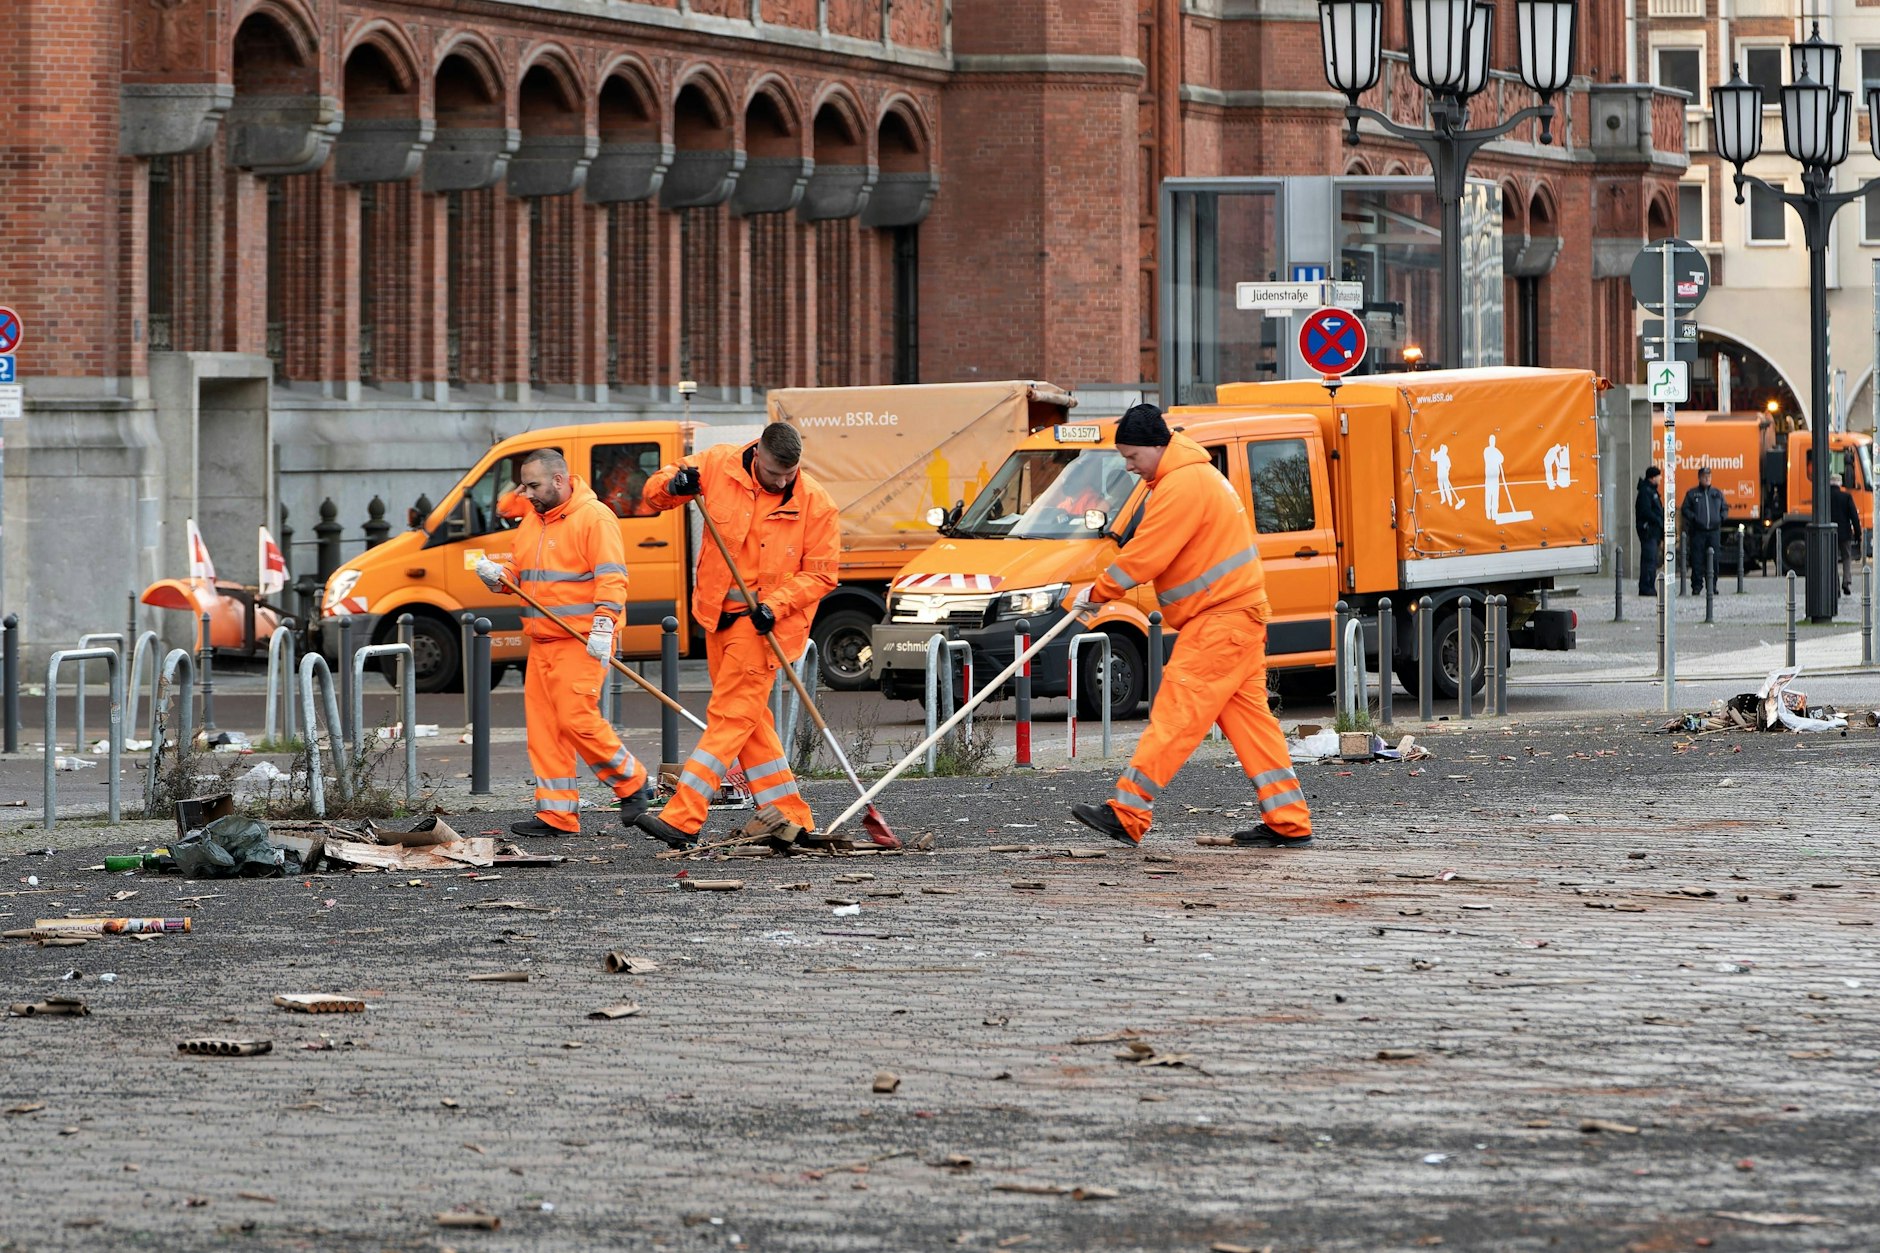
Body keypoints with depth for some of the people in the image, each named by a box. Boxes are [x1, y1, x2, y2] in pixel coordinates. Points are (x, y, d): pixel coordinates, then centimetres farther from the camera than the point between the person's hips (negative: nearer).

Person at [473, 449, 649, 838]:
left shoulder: (594, 517, -9)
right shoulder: (532, 521, 17)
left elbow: (611, 577, -16)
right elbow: (518, 570, 22)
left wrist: (603, 627, -25)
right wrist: (496, 574, -1)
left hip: (581, 642, -8)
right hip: (542, 641, 8)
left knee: (577, 719, -15)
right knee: (543, 725, 4)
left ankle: (631, 783, 4)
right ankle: (556, 814, 7)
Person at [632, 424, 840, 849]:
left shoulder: (816, 505, -12)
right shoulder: (718, 465, -5)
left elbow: (819, 574, -5)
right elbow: (656, 492, 5)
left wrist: (775, 605, -19)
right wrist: (673, 485, -19)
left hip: (763, 622, -5)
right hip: (719, 614, 6)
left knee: (730, 717, -11)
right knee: (750, 722, 10)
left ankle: (682, 819, -16)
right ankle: (792, 820, 18)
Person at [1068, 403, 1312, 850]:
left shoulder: (1183, 486, -17)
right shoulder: (1196, 475, 18)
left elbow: (1146, 556, -17)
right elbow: (1153, 549, 22)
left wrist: (1097, 592, -5)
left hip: (1221, 620, -11)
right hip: (1238, 613, 11)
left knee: (1176, 713, -11)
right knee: (1247, 716, 9)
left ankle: (1127, 815, -13)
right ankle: (1289, 823, 8)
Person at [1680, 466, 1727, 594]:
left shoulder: (1717, 493, 13)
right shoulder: (1692, 494, 5)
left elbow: (1725, 508, 20)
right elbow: (1684, 509, 5)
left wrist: (1721, 518, 2)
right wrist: (1694, 518, -10)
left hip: (1714, 530, 2)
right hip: (1698, 531, -2)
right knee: (1697, 560, -6)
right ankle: (1697, 586, -1)